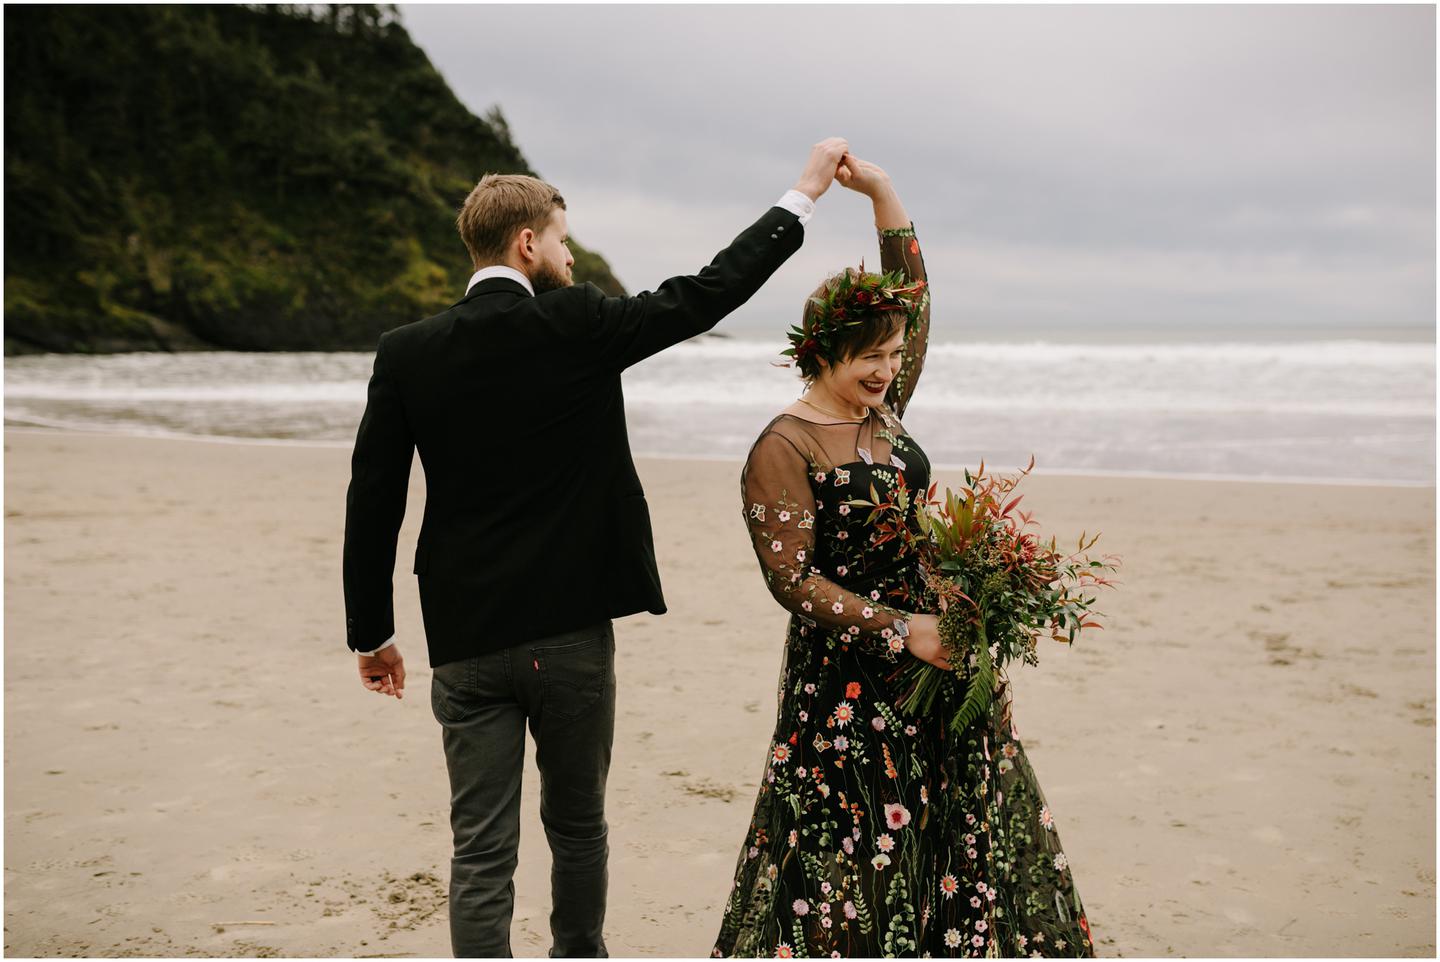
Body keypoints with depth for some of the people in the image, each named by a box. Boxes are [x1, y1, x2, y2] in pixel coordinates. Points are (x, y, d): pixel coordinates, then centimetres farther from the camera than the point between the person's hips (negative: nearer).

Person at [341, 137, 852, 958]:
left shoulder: (407, 353, -1)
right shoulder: (576, 326, -9)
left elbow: (372, 504, 0)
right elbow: (706, 294, 0)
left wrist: (371, 634, 10)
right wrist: (805, 195, 10)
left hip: (465, 639, 2)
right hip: (569, 632, -1)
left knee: (482, 852, 7)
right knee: (578, 827, 19)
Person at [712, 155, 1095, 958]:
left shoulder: (884, 410, 5)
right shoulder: (784, 449, -14)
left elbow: (914, 299, 10)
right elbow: (793, 579, -18)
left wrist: (881, 190, 4)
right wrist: (901, 630, -21)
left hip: (932, 653, 7)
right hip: (848, 675, -7)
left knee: (975, 825, 15)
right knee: (854, 852, 2)